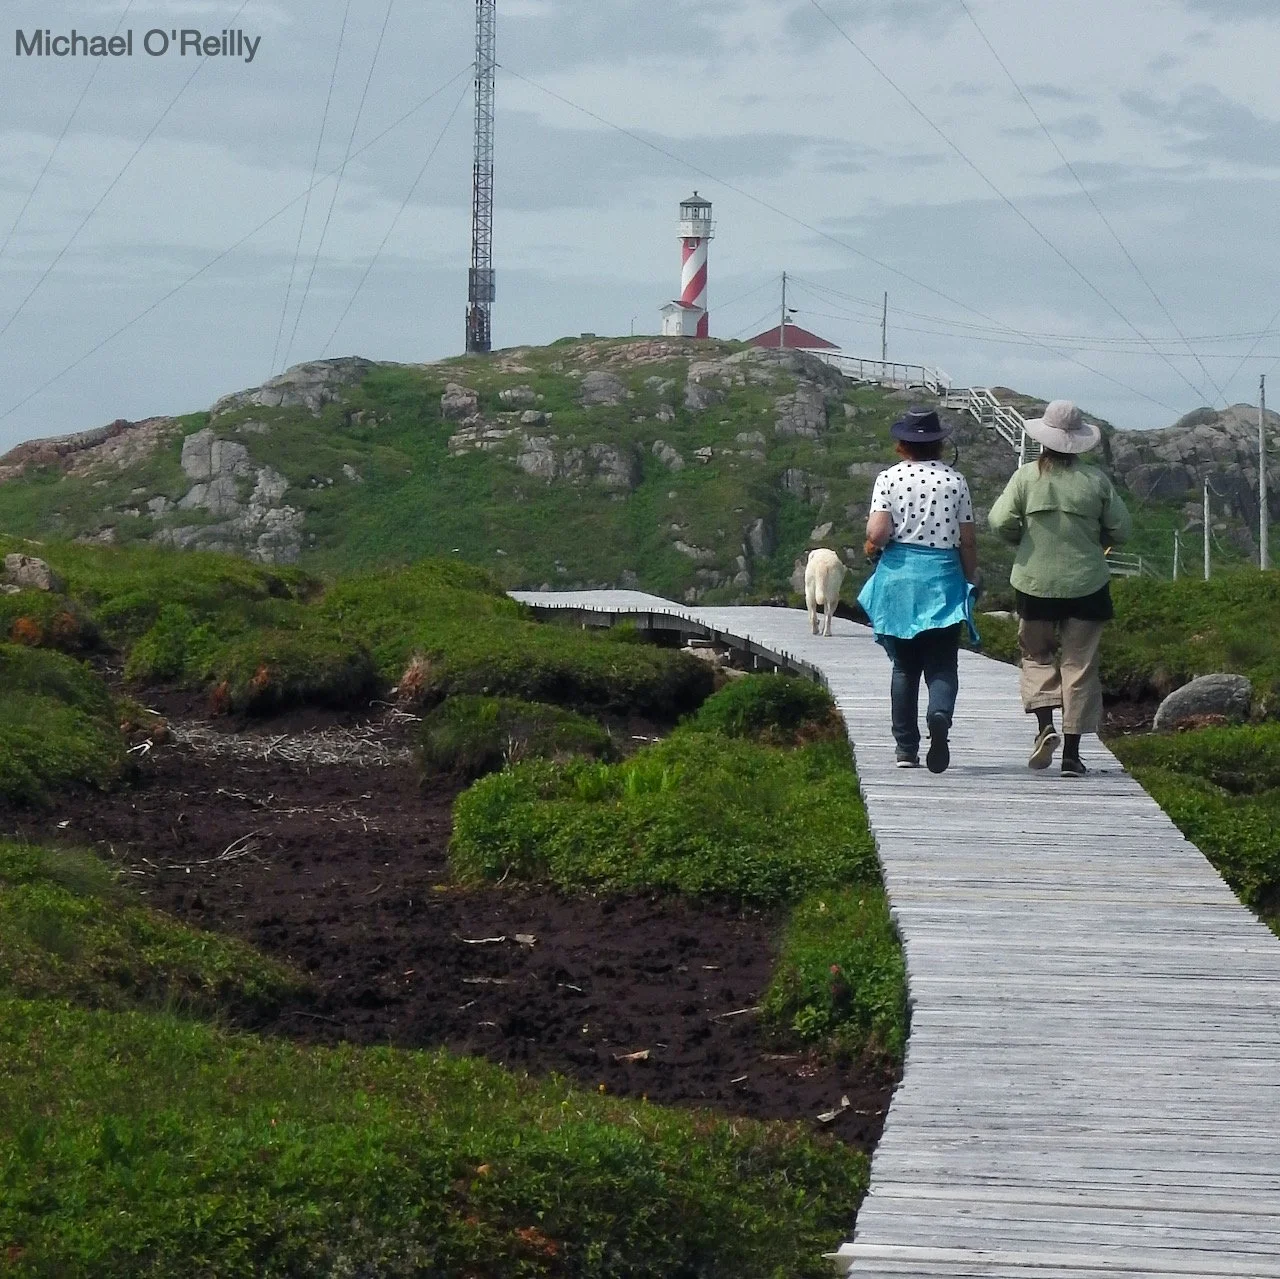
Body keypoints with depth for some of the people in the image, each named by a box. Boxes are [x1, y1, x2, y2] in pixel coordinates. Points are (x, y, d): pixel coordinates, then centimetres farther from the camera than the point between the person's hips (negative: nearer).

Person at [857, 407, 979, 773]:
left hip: (899, 576, 0)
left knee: (904, 667, 10)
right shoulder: (955, 480, 0)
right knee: (942, 664, 2)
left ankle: (906, 748, 12)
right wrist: (970, 581, 12)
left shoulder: (889, 478, -2)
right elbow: (968, 540, 1)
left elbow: (878, 533, -12)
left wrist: (873, 544, 10)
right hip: (943, 577, 0)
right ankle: (940, 715, -29)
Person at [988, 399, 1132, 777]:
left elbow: (1000, 521, -11)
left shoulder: (1026, 476, -6)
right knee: (1079, 664, 5)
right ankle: (1071, 754, 4)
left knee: (1037, 654, 17)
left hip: (1034, 581, 0)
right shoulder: (1096, 480, -5)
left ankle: (1045, 725, -6)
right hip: (1086, 584, 0)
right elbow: (1121, 528, 0)